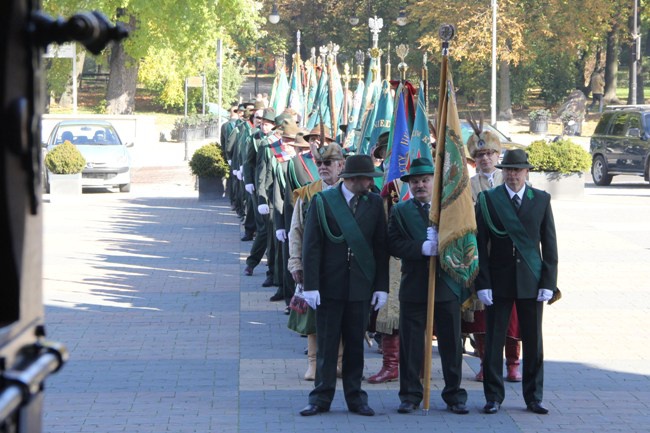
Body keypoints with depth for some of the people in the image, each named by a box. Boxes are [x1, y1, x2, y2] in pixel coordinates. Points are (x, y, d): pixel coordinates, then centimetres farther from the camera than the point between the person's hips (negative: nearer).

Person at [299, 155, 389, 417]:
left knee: (355, 344, 7)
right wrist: (311, 285, -11)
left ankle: (355, 397, 15)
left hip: (361, 287, 2)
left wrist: (381, 286, 0)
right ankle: (321, 398, 9)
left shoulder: (374, 203, 5)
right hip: (329, 285, -2)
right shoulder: (322, 201, -3)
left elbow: (381, 247, 6)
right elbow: (311, 246, -5)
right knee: (326, 343, 3)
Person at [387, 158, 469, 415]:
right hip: (413, 287, -1)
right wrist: (423, 248, -19)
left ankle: (454, 395, 15)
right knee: (411, 345, 3)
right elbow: (394, 244, -8)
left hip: (447, 286, 1)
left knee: (451, 344, 6)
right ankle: (410, 395, 11)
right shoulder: (400, 211, 5)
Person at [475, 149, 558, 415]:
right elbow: (480, 244, -2)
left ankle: (533, 397, 15)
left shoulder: (541, 200, 5)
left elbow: (549, 244, 5)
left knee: (533, 342, 6)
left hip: (531, 281, 1)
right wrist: (483, 283, -9)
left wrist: (548, 282, -3)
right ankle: (493, 397, 12)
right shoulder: (488, 199, 0)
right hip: (499, 281, -1)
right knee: (494, 342, 2)